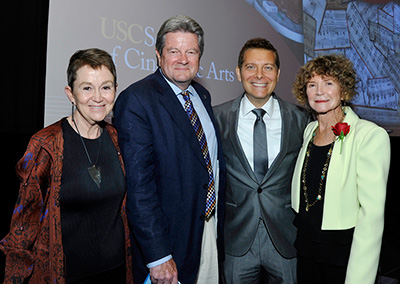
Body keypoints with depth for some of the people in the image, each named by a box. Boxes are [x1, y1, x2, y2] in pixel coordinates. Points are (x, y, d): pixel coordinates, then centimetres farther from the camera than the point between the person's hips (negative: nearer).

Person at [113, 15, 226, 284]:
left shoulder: (202, 95, 8)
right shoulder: (136, 100, -17)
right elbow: (138, 183, -22)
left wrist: (219, 222, 13)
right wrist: (158, 256, -22)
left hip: (211, 229, 7)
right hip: (170, 238, -7)